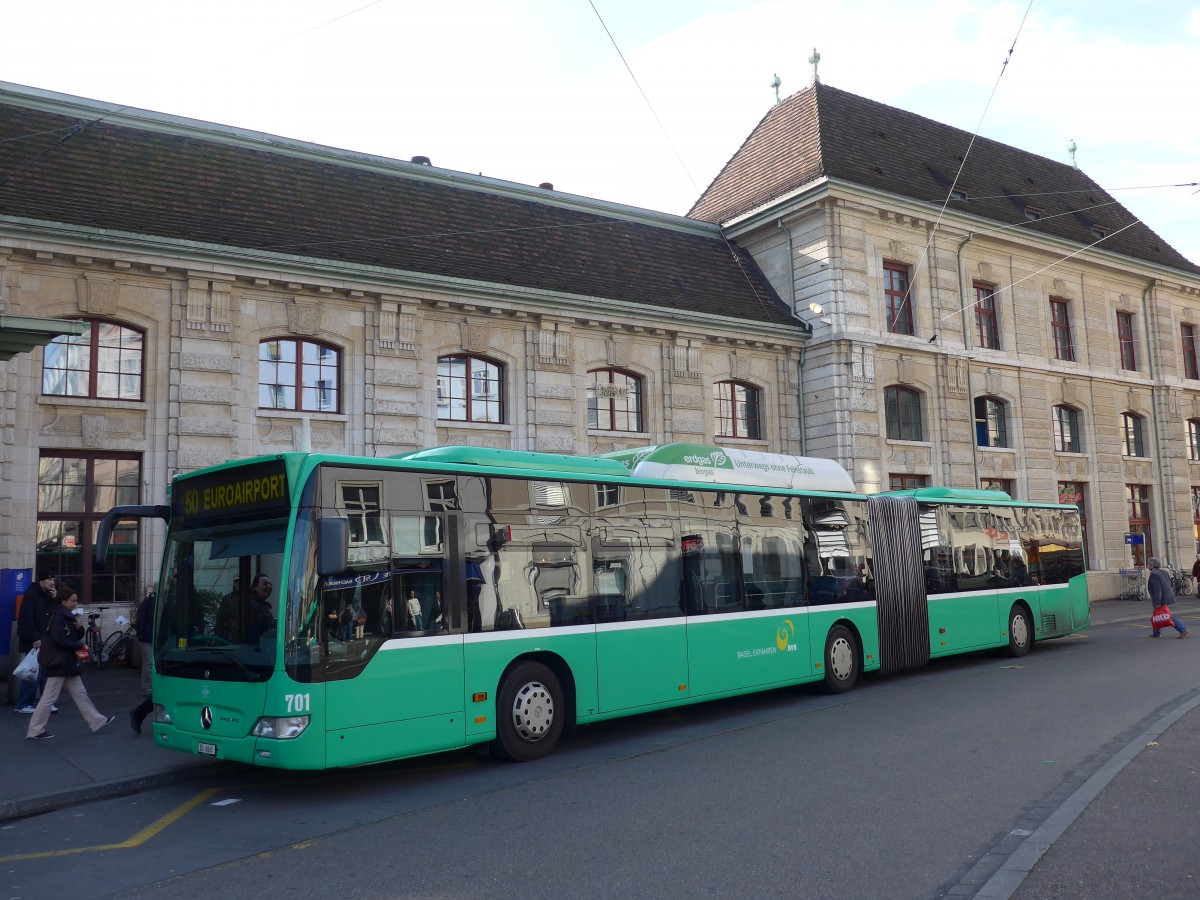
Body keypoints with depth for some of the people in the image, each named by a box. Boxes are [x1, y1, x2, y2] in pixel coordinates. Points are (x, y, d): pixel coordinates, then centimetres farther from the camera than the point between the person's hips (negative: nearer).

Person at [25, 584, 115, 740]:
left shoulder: (67, 616, 13)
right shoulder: (58, 617, -16)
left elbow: (77, 637, 17)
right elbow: (58, 640, -25)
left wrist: (79, 628, -4)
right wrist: (78, 646, -15)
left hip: (67, 663, 10)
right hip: (58, 663, -10)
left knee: (80, 693, 12)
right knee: (49, 698, -3)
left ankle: (97, 721, 16)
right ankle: (34, 731, 6)